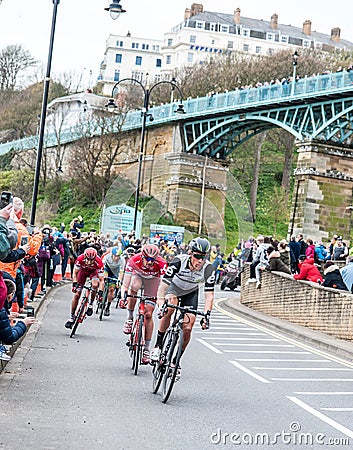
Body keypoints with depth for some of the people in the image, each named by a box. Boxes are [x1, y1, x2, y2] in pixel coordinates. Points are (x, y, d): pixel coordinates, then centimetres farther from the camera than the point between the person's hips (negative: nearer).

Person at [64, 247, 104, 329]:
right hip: (83, 270, 1)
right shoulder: (80, 258, -34)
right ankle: (72, 317, 5)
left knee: (95, 285, -33)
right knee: (76, 294, -6)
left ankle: (91, 305, -8)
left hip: (94, 271, -1)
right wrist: (75, 284, -38)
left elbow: (101, 280, -34)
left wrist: (100, 292, -45)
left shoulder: (98, 262, -36)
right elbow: (75, 273, -23)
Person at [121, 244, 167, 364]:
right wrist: (123, 298, -52)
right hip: (138, 275, 1)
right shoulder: (133, 261, -36)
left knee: (148, 314, -8)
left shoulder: (161, 264, -36)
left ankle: (146, 348, 2)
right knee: (134, 287, -36)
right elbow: (125, 284, -36)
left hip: (153, 279, -1)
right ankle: (130, 318, -12)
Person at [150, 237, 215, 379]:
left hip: (191, 293, 2)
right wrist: (160, 304, -48)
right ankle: (158, 346, -19)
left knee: (187, 329, -10)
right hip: (174, 288, -2)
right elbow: (163, 284, -35)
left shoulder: (208, 268, -29)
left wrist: (206, 315, -38)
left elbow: (209, 294, -26)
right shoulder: (179, 261, -34)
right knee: (169, 308, -34)